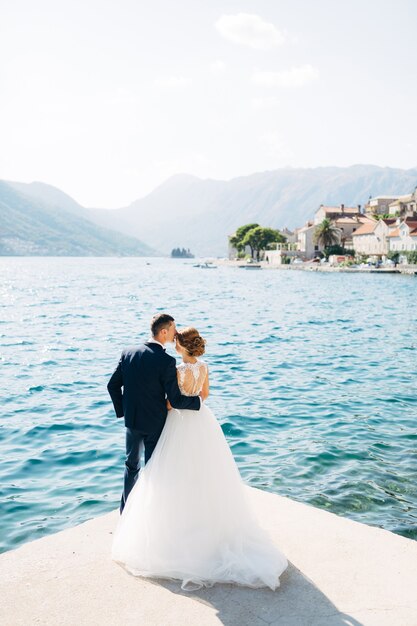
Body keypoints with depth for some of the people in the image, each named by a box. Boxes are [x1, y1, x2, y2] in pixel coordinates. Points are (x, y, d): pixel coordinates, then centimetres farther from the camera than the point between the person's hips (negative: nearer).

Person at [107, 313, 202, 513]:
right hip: (154, 423, -5)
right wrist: (198, 400, -3)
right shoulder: (166, 361, -22)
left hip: (131, 420, 5)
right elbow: (176, 401, -20)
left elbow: (113, 385, 0)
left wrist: (122, 410, 13)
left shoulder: (128, 352, -6)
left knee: (131, 464, 24)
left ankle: (126, 509, 37)